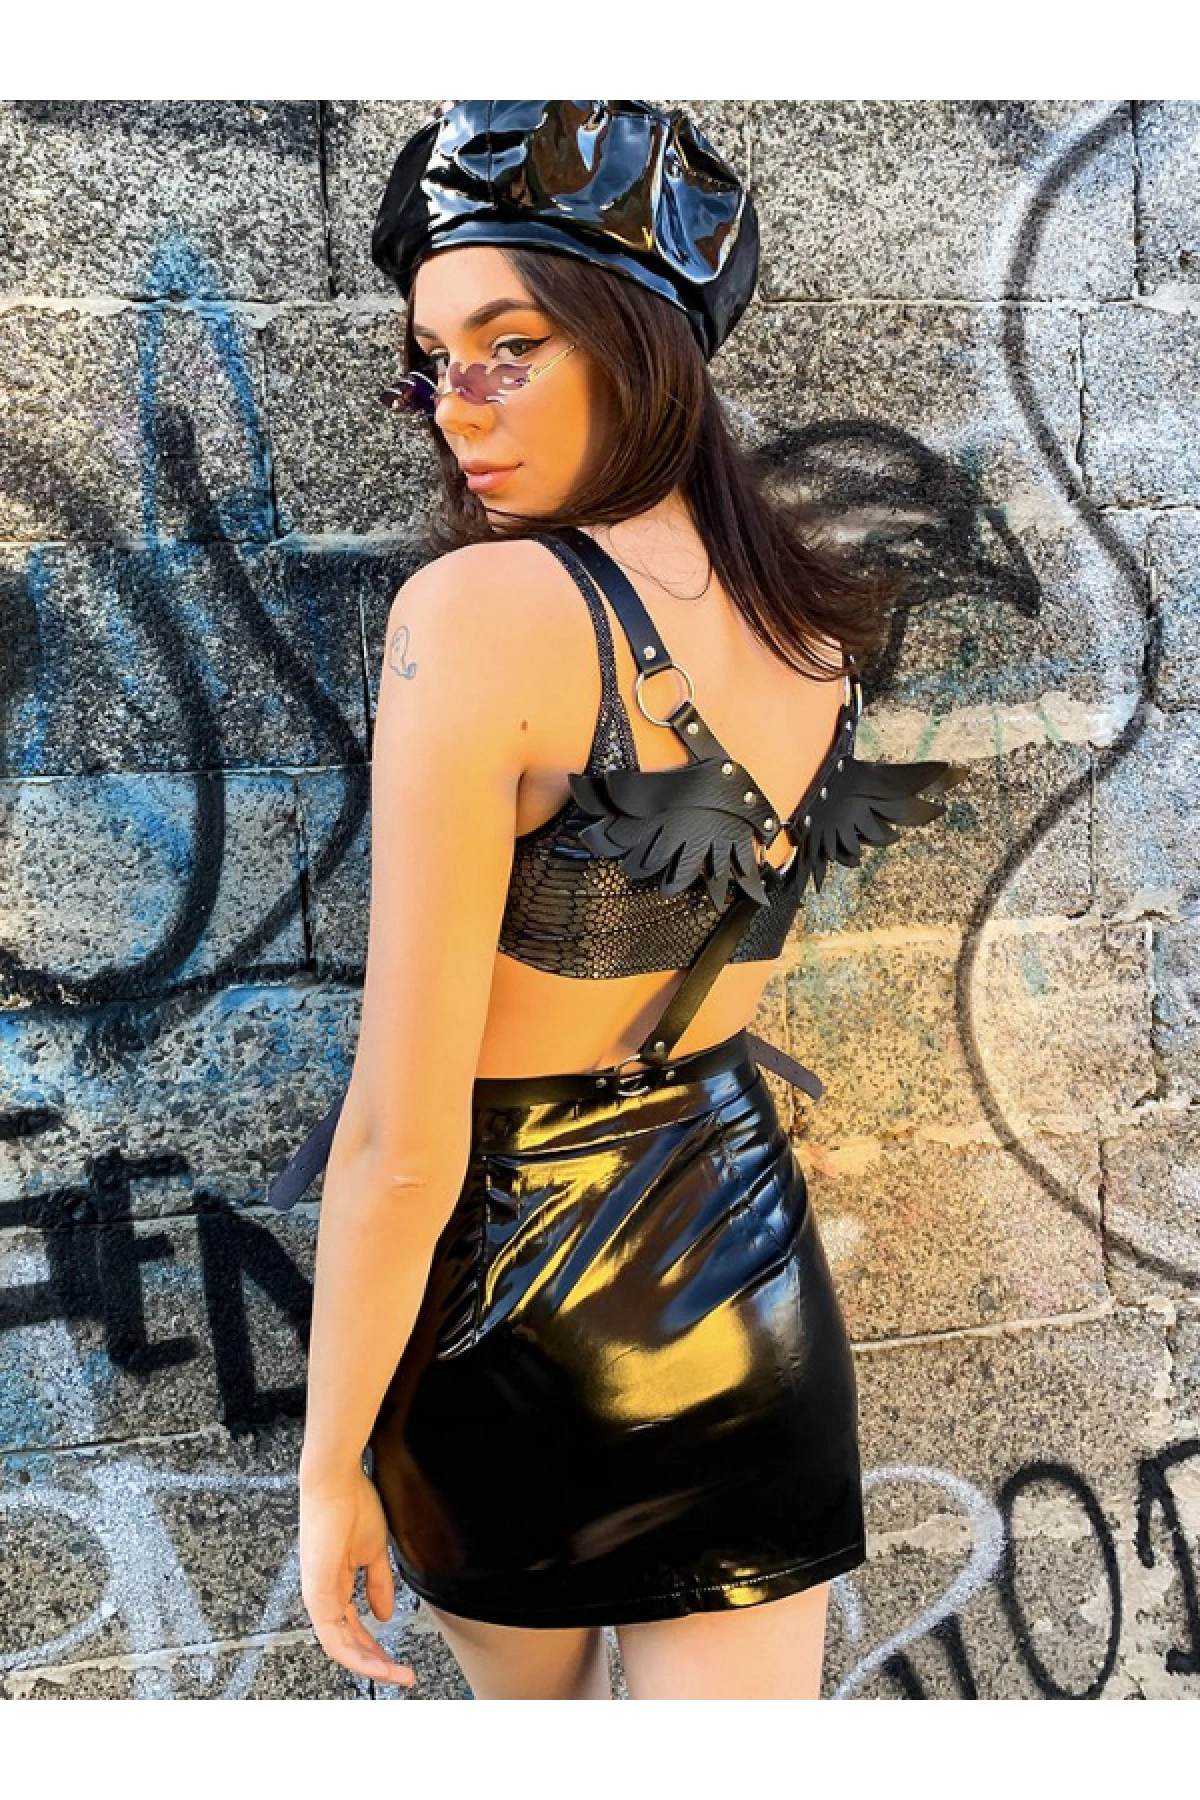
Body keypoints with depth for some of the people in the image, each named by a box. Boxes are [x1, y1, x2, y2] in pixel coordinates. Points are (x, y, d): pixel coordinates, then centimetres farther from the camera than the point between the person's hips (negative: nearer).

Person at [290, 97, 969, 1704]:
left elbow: (403, 1144, -24)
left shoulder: (481, 604, -23)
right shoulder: (813, 614, -2)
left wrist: (330, 1466, -9)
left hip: (523, 1285, -4)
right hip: (756, 1273, 5)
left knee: (531, 1682, 25)